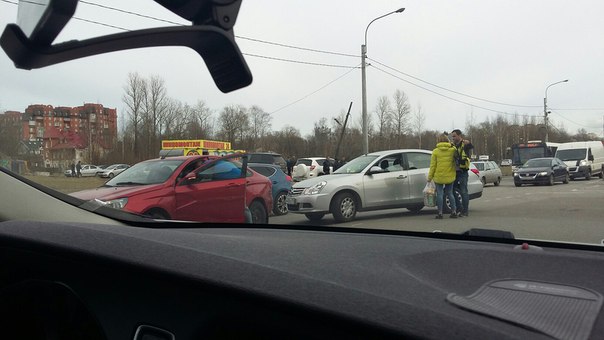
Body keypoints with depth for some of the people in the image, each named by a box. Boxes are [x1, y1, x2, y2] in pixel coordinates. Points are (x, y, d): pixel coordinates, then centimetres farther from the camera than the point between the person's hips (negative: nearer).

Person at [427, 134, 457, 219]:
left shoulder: (435, 151, -7)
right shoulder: (453, 150, -1)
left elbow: (433, 165, -6)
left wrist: (430, 177, 0)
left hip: (439, 176, -2)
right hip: (450, 176, 3)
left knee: (440, 194, 2)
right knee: (450, 193, 12)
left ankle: (440, 213, 2)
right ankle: (453, 212, 12)